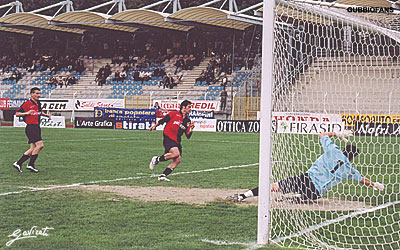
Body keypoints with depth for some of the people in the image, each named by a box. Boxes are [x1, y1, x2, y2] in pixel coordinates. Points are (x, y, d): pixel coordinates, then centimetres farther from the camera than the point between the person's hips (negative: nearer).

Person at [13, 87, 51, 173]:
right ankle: (30, 165, -12)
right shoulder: (27, 103, -8)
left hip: (37, 127, 9)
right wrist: (27, 113, -22)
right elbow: (17, 113, -8)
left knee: (33, 148, 6)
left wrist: (46, 115, 15)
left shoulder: (38, 104, 14)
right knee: (40, 145, -19)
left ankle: (18, 163, 11)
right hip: (31, 127, -9)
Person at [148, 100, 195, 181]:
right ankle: (157, 159, -9)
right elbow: (162, 121, 10)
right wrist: (155, 126, 7)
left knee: (177, 160, -10)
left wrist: (191, 129, -4)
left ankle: (163, 176, -4)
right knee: (176, 153, -29)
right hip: (168, 138, -6)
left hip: (177, 142, 6)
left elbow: (188, 136, 12)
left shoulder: (187, 121, 16)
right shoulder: (174, 114, 1)